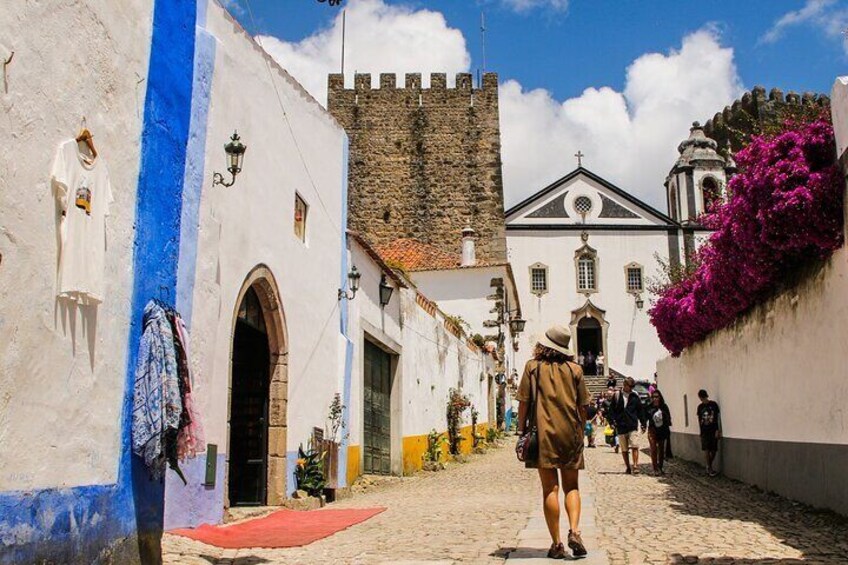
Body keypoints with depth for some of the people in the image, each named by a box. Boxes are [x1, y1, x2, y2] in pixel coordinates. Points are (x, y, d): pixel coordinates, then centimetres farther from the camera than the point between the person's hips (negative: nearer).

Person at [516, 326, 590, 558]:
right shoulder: (574, 369, 5)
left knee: (550, 489, 2)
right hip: (570, 434, 2)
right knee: (571, 487, 12)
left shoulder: (533, 366, 1)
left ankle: (557, 543, 2)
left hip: (543, 433, -2)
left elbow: (524, 402, -1)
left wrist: (522, 430, 6)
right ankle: (574, 531, -9)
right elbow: (582, 406, 8)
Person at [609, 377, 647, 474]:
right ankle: (627, 467, 19)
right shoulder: (617, 395, 3)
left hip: (633, 426, -1)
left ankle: (635, 466, -9)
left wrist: (643, 423, 7)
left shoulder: (635, 396, 5)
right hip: (621, 427, 1)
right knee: (624, 449, 8)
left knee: (634, 446, -12)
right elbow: (612, 409, 7)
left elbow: (640, 410, 10)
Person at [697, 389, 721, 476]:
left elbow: (718, 417, -2)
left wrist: (718, 430, -6)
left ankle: (709, 467, 21)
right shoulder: (700, 407, 7)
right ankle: (710, 469, 2)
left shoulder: (713, 404, -2)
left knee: (713, 450, 2)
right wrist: (701, 431, 9)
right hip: (704, 431, 2)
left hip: (713, 431, -2)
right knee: (706, 449, -5)